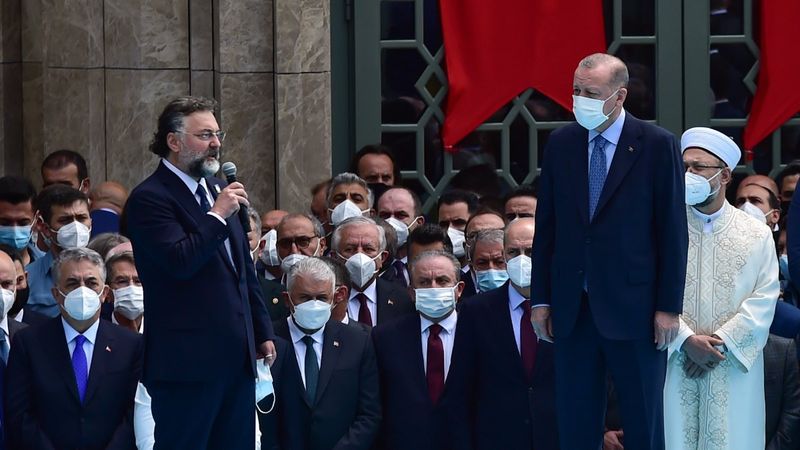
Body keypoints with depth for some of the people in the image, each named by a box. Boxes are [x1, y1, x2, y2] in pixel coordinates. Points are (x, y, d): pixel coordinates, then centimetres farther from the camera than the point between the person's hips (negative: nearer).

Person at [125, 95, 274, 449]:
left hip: (237, 357, 8)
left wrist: (263, 333, 20)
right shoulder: (149, 198, -9)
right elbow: (179, 261, -23)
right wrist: (218, 215, -17)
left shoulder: (218, 191, 16)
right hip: (188, 360, -8)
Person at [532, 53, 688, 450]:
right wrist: (541, 299, 6)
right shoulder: (560, 144, 7)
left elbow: (672, 231, -5)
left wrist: (669, 307, -8)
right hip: (572, 308, 4)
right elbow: (545, 226, 9)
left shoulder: (657, 145, -5)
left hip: (633, 306, -4)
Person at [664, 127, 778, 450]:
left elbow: (764, 299, -2)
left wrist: (721, 341, -12)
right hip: (675, 364, 0)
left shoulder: (757, 234, 6)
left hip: (735, 368, 0)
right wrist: (686, 340, -15)